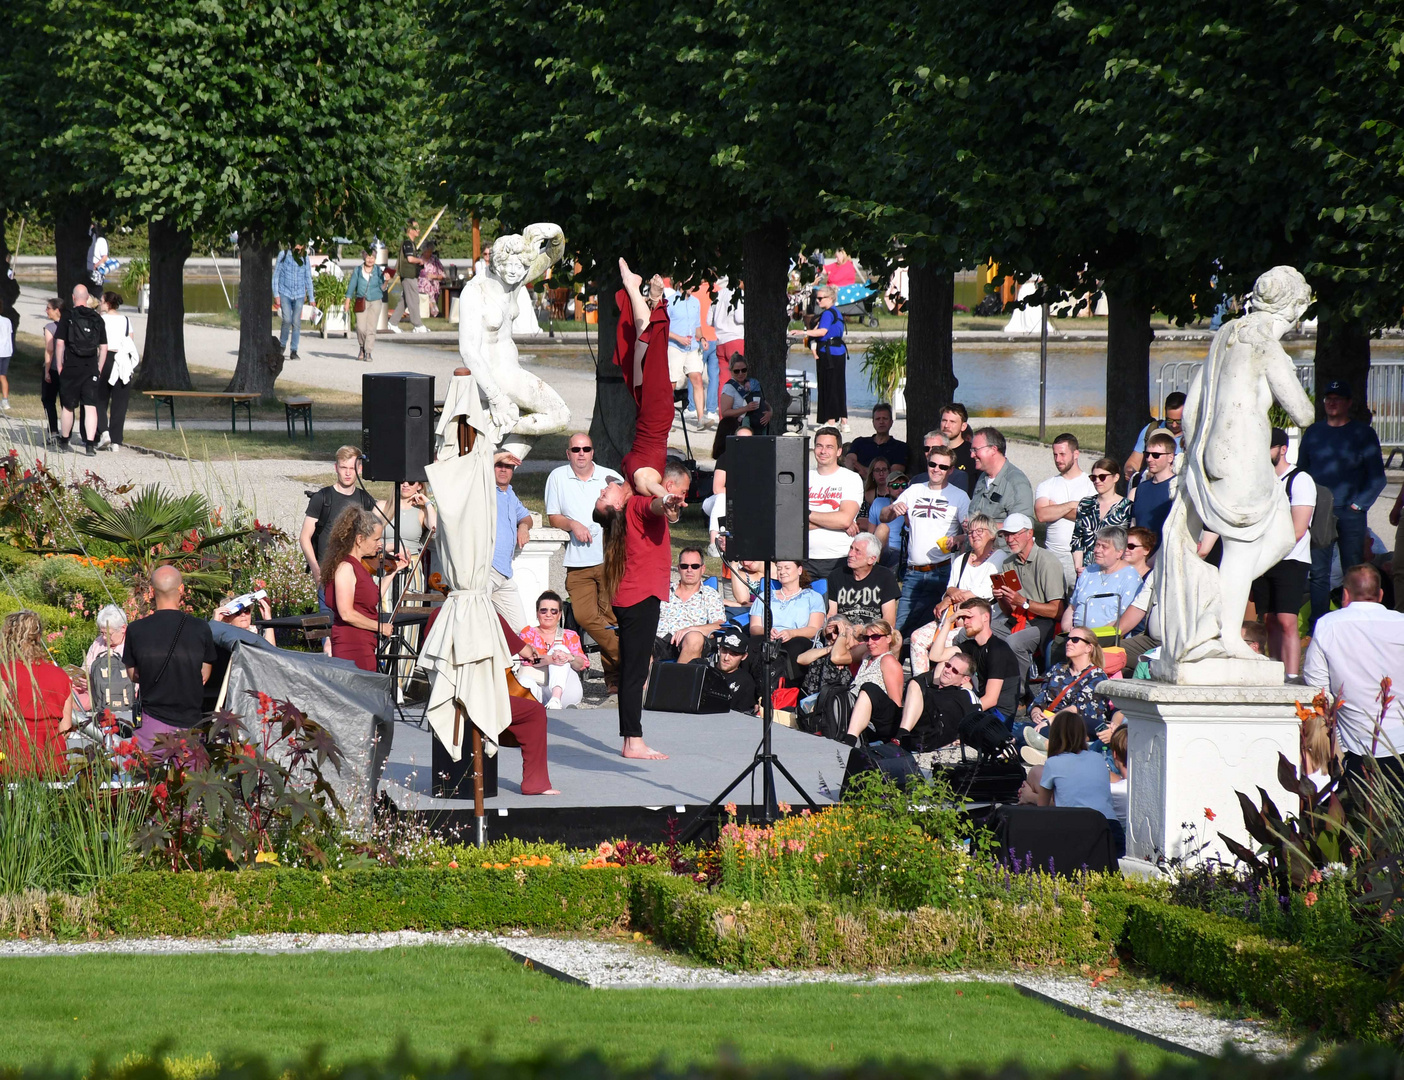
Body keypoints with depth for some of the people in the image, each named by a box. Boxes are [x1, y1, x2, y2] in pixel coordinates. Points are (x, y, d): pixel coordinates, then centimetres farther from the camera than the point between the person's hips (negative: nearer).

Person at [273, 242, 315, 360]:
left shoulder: (305, 258, 5)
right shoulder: (283, 255, -1)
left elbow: (308, 279, 12)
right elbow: (276, 275, 3)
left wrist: (311, 298, 10)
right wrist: (276, 295, -3)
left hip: (299, 295, 2)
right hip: (285, 293, -2)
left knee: (296, 322, -4)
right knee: (287, 320, -17)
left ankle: (294, 351, 3)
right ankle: (282, 346, 3)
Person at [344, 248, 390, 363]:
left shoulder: (378, 271, 4)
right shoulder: (358, 271, 4)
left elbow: (382, 288, 3)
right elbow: (351, 286, 5)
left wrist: (386, 281, -16)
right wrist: (347, 302, 2)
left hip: (375, 302, 0)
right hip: (361, 302, 0)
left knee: (371, 328, -4)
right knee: (361, 328, -8)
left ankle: (368, 353, 4)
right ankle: (362, 348, 18)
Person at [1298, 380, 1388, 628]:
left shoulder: (1363, 434, 5)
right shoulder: (1313, 433, 13)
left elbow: (1377, 479, 5)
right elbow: (1301, 472, 18)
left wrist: (1358, 504, -5)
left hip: (1351, 513, -2)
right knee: (1318, 574, -1)